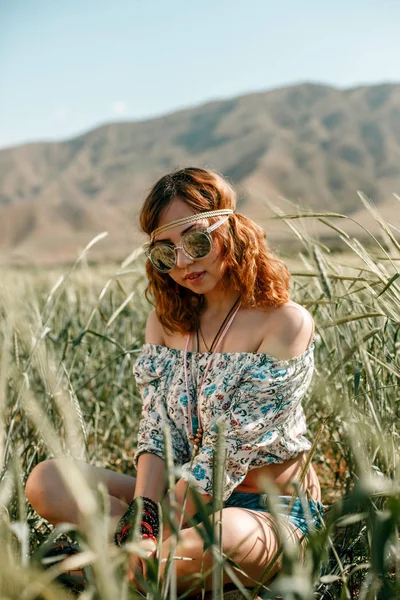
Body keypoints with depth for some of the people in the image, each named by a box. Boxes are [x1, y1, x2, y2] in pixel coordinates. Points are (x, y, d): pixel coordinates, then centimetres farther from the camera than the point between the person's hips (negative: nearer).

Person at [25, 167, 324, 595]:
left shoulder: (285, 323, -14)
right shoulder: (166, 319, 6)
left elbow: (232, 448, -18)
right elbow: (157, 432, -1)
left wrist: (156, 529, -20)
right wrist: (142, 516, -19)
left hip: (273, 511, -5)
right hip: (184, 498, 5)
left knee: (215, 539, -40)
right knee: (46, 481, -8)